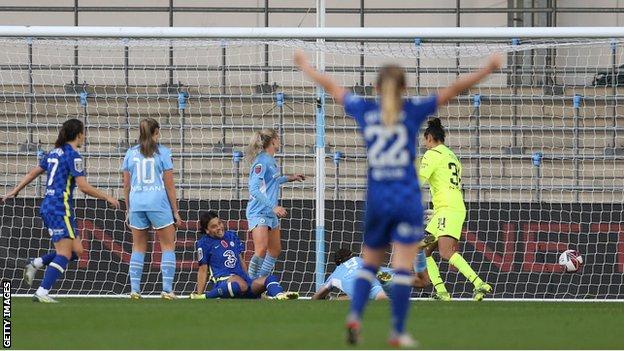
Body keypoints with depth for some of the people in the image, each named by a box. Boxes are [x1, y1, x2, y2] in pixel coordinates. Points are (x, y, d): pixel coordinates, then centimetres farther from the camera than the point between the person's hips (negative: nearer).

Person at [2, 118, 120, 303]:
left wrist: (15, 191, 30)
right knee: (64, 254, -8)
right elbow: (84, 186, -16)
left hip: (48, 207, 9)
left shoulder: (54, 153, 13)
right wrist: (107, 198, -6)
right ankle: (42, 292, -13)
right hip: (60, 209, -9)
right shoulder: (73, 156, -12)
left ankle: (35, 264, 8)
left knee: (76, 251, 12)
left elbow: (33, 173, 20)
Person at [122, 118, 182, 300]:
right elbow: (169, 185, -2)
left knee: (138, 248, 12)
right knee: (168, 246, 6)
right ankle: (167, 289, -2)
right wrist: (175, 211, 3)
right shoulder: (162, 152, -2)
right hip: (158, 203, -3)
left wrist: (128, 210, 17)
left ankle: (134, 289, 5)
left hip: (136, 203, 3)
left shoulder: (131, 153, 8)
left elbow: (126, 184, 9)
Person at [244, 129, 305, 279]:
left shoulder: (271, 161, 10)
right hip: (258, 212, -10)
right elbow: (254, 189, -23)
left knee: (275, 250, 14)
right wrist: (273, 207, -27)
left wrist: (289, 178, 32)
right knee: (261, 250, -21)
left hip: (271, 213, 10)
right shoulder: (261, 162, -17)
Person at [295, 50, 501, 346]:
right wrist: (488, 69, 3)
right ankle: (398, 332, -7)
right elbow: (454, 89, -3)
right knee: (403, 268, -3)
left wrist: (305, 66, 33)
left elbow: (331, 86, 18)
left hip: (376, 199, 3)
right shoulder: (413, 111, -2)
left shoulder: (364, 110, 4)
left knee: (369, 263, 14)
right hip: (407, 199, -3)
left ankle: (354, 315, -6)